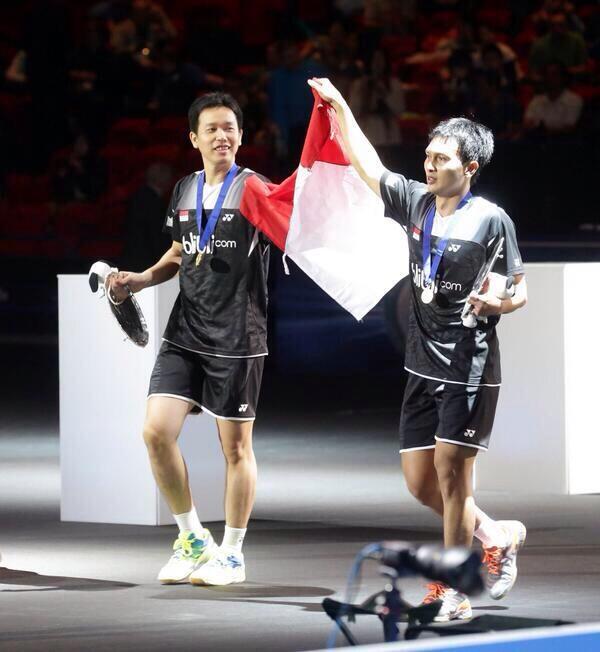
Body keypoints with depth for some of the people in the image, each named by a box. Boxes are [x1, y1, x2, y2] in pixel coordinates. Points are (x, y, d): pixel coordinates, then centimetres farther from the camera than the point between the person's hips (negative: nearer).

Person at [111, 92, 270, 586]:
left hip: (236, 340, -5)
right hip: (185, 334, 5)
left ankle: (232, 555, 17)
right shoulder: (184, 191, 11)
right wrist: (139, 280, 9)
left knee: (235, 446, 3)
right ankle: (192, 539, 13)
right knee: (157, 431, -5)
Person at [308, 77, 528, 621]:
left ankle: (454, 590, -3)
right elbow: (366, 163, 17)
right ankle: (494, 536, 28)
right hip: (424, 366, 6)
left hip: (470, 366, -6)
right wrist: (338, 104, 17)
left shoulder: (491, 220, -8)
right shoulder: (416, 203, 7)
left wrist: (497, 302, -25)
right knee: (420, 481, 7)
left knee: (450, 467, -10)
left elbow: (520, 292, -4)